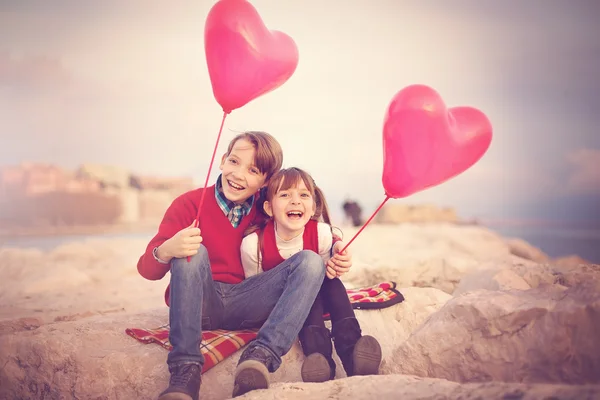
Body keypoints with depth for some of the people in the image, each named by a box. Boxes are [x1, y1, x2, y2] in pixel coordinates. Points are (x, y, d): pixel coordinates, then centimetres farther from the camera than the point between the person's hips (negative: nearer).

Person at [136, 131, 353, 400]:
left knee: (311, 260, -15)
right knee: (194, 252, -29)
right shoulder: (189, 204, -6)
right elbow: (147, 270, -10)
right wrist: (165, 251, -35)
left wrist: (334, 262, -11)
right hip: (200, 303, -2)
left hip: (246, 306, 3)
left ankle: (261, 356, -34)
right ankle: (185, 368, -33)